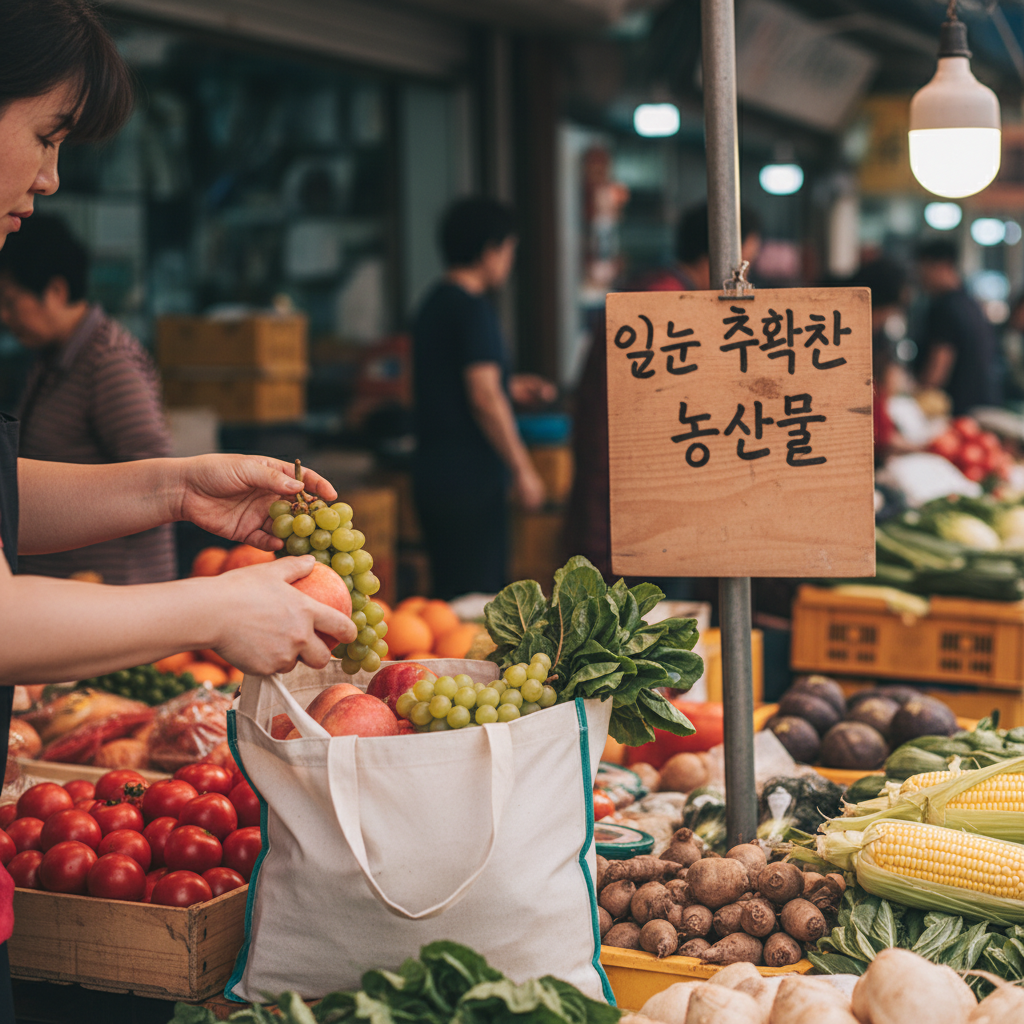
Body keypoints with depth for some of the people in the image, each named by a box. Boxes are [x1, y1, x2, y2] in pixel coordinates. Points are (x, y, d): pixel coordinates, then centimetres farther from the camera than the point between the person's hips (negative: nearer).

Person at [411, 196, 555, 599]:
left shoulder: (434, 304, 15)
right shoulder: (474, 309, -14)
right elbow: (484, 398, -20)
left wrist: (509, 388, 28)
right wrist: (522, 469, -15)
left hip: (433, 473, 10)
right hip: (470, 482, -9)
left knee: (451, 593, 14)